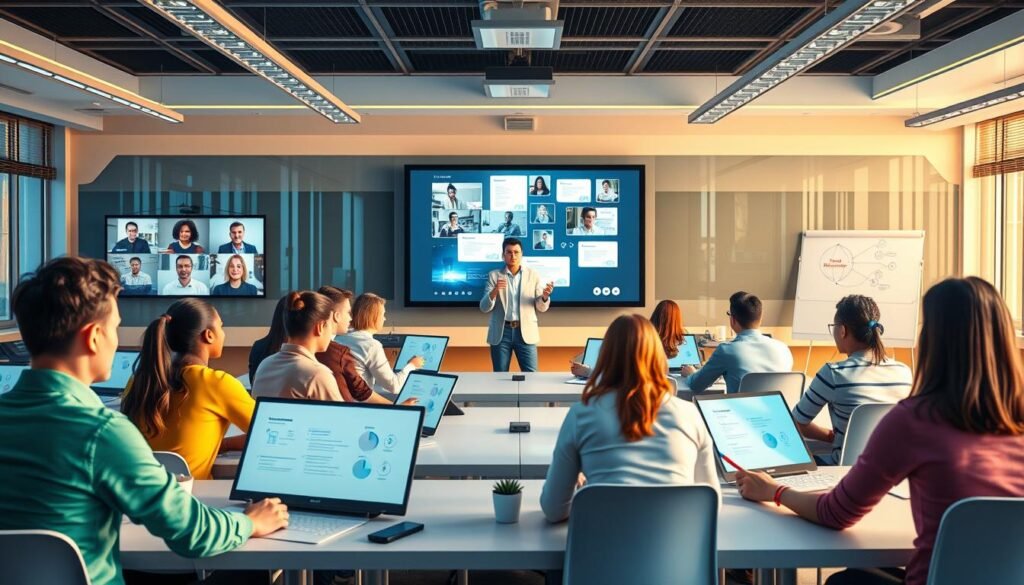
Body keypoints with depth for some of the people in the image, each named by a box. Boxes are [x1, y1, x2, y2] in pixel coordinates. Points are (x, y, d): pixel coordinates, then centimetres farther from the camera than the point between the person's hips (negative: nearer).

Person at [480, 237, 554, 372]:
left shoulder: (533, 276, 5)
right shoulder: (494, 275, 4)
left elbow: (541, 308, 5)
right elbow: (484, 307, -2)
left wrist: (545, 296, -18)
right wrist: (494, 291, -21)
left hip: (525, 332, 0)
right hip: (501, 332, 0)